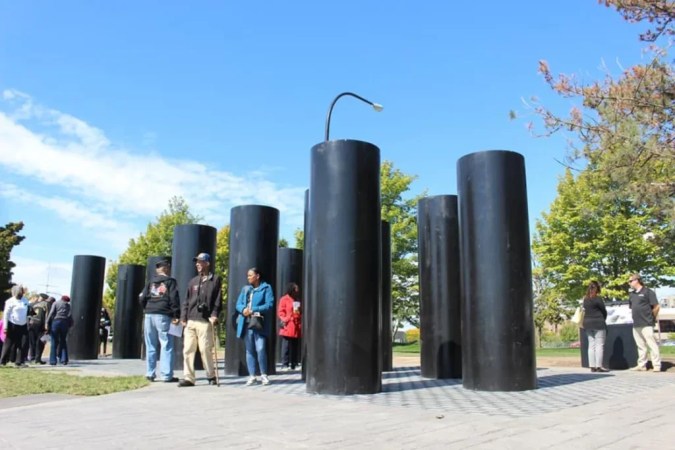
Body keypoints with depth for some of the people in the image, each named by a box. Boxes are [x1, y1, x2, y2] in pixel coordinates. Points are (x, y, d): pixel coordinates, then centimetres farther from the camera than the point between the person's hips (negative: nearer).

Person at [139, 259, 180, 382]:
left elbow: (142, 298, 8)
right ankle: (167, 375, -5)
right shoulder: (170, 281, 2)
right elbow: (174, 299, -8)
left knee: (150, 346, 12)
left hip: (149, 315, 5)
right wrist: (176, 315, -6)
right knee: (166, 346, -3)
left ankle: (150, 373, 15)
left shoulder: (151, 281, 15)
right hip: (163, 316, -5)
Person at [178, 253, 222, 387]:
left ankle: (211, 375, 13)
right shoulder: (193, 281, 19)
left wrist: (214, 314, -12)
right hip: (190, 321, 5)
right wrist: (183, 317, 8)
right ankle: (188, 378, 6)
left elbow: (218, 300, -1)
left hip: (205, 321, -5)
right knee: (188, 350, 0)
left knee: (205, 349, -3)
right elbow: (187, 301, 17)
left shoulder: (215, 280, 6)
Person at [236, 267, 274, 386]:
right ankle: (252, 376, 12)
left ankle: (264, 375, 3)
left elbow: (269, 304, -8)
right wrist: (243, 309, -11)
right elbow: (238, 304, 12)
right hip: (246, 323, 5)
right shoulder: (245, 289, 18)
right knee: (249, 350, 7)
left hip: (259, 323, -5)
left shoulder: (266, 288, 2)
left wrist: (253, 310, -16)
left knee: (260, 349, -11)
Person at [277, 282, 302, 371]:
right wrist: (285, 320, -17)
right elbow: (280, 312, -6)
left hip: (296, 328, 7)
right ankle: (285, 364, -3)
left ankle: (293, 364, 14)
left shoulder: (298, 300, 18)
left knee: (294, 347, 9)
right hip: (287, 327, -6)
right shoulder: (284, 299, -1)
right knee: (286, 346, -7)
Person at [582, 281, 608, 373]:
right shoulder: (597, 299, -11)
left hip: (587, 324, 7)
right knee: (599, 345, -4)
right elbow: (604, 311, -5)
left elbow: (585, 311, 7)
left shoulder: (585, 299, 9)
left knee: (591, 345, 8)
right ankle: (599, 366, -7)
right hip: (598, 324, -7)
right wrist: (603, 320, 13)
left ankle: (592, 366, 7)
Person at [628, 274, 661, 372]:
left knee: (652, 344, -7)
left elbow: (656, 307, -7)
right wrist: (636, 317, 15)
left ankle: (657, 365, -3)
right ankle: (641, 365, 16)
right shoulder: (631, 294, 15)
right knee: (640, 345, 11)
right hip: (636, 324, 7)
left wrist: (651, 318, 1)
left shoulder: (647, 291, -6)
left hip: (646, 324, -7)